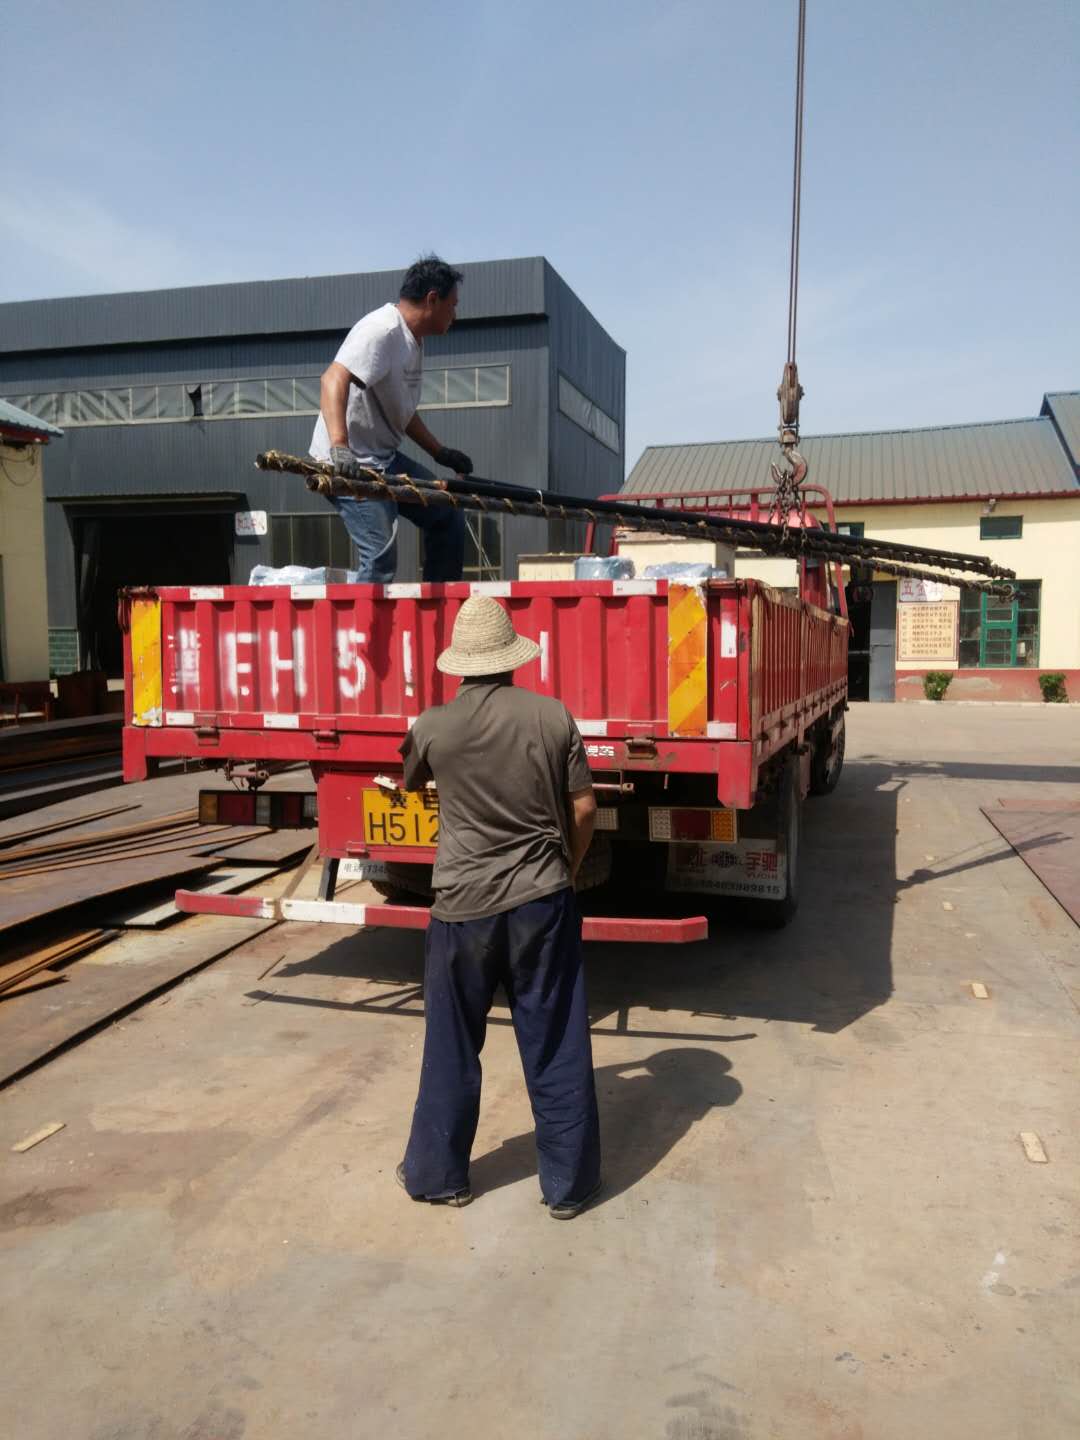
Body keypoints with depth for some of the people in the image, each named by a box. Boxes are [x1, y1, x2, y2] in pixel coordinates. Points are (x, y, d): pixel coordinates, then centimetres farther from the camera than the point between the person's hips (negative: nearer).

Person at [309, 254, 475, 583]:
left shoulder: (414, 339, 13)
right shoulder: (383, 329, -18)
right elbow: (334, 379, -33)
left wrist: (440, 452, 24)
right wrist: (339, 447, -45)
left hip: (385, 458, 10)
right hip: (350, 465, -10)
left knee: (448, 517, 13)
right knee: (380, 560, -16)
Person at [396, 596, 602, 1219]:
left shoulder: (433, 727, -7)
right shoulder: (554, 716, -6)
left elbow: (409, 785, 14)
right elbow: (584, 810, -1)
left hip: (463, 907, 0)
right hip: (543, 900, 1)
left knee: (452, 1049, 16)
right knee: (557, 1047, 11)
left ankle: (438, 1174, 31)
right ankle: (569, 1183, 23)